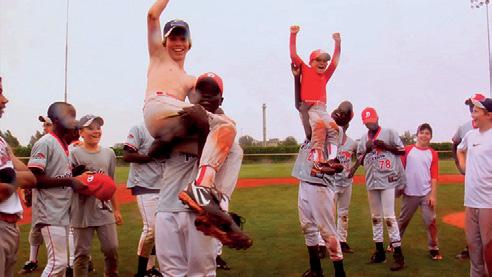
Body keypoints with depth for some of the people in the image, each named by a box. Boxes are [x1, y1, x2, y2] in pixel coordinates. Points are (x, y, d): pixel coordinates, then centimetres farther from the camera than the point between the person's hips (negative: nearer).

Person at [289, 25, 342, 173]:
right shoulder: (305, 70, 11)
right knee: (319, 124, -31)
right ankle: (317, 160, -36)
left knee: (333, 127, -17)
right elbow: (293, 55, 4)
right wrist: (293, 35, -2)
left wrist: (337, 43, 22)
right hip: (307, 107, -6)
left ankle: (332, 159, -24)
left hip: (322, 109, 6)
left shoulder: (325, 76, 23)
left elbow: (335, 62, 27)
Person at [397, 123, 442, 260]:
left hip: (426, 194, 0)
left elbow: (434, 176, -1)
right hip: (409, 193, 0)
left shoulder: (433, 154, 2)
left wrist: (433, 195, -7)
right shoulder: (407, 150, 0)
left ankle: (434, 248, 11)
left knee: (431, 221, -2)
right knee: (403, 220, 13)